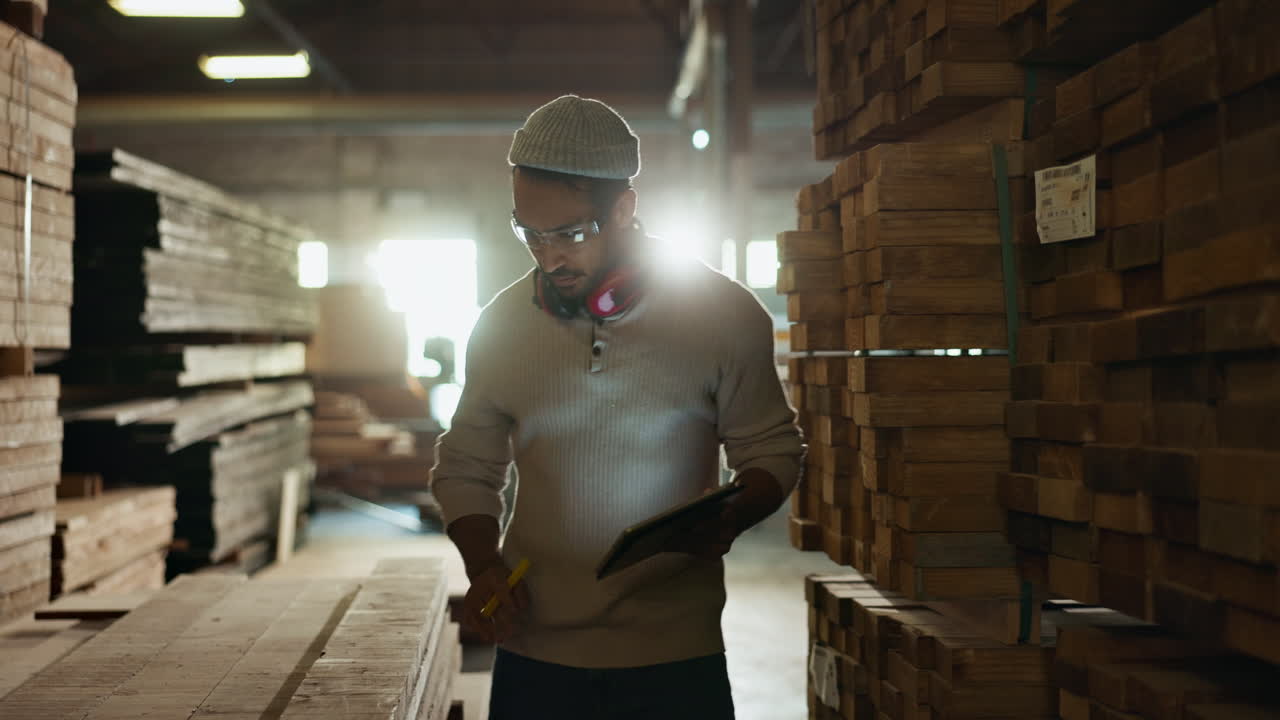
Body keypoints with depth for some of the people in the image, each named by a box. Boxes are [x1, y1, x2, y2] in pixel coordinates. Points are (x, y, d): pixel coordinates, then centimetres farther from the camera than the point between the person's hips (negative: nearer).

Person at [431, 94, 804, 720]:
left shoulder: (723, 314, -5)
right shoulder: (500, 326, 1)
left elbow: (773, 451, 5)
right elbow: (463, 469, 13)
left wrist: (728, 518, -16)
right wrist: (482, 565, -5)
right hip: (533, 655, 2)